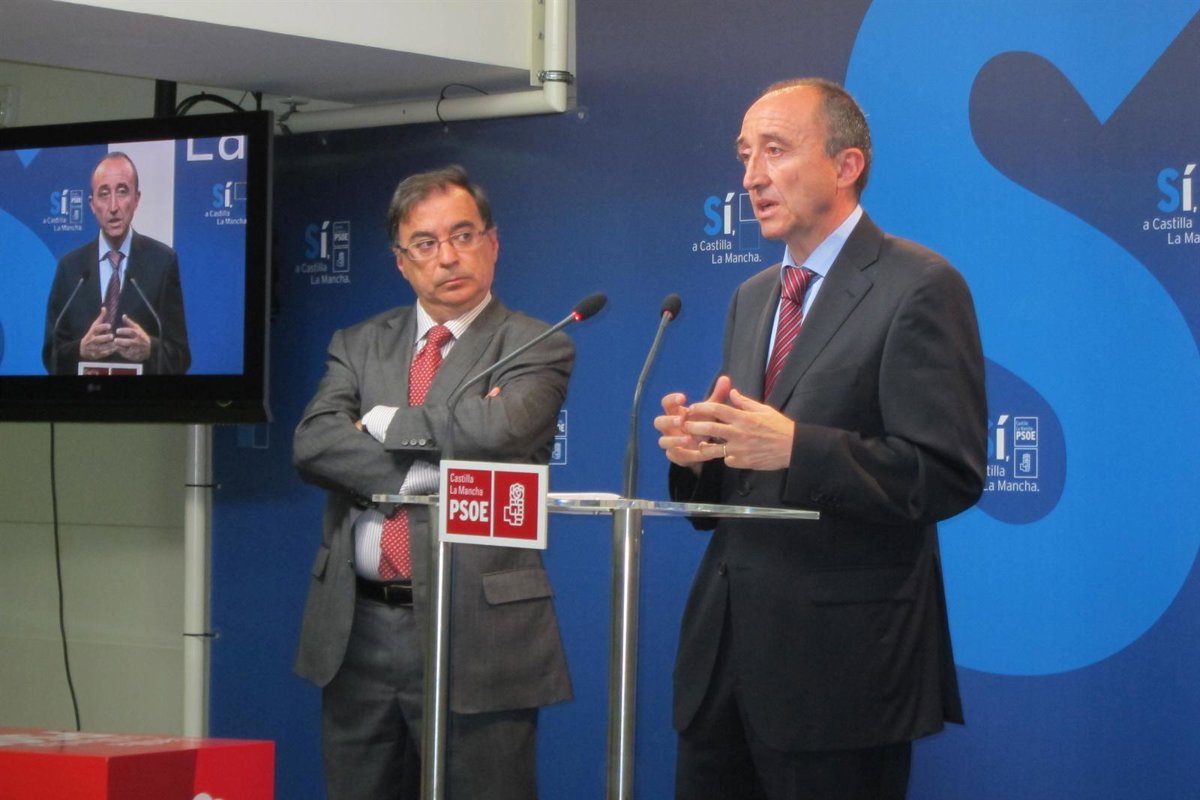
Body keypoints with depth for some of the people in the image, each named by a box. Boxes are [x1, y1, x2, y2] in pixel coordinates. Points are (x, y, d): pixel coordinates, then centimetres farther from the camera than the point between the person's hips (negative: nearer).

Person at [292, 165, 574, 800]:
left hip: (477, 632, -4)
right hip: (358, 629, 4)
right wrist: (431, 473, -13)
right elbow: (313, 444, -3)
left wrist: (383, 422, -5)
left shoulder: (536, 348, 1)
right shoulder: (359, 345, 14)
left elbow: (497, 430, -19)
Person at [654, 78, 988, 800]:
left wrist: (794, 446, -26)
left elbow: (949, 474, -16)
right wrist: (695, 453, -2)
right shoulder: (752, 298, 17)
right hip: (725, 654, 7)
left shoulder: (919, 287, -8)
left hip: (841, 660, -7)